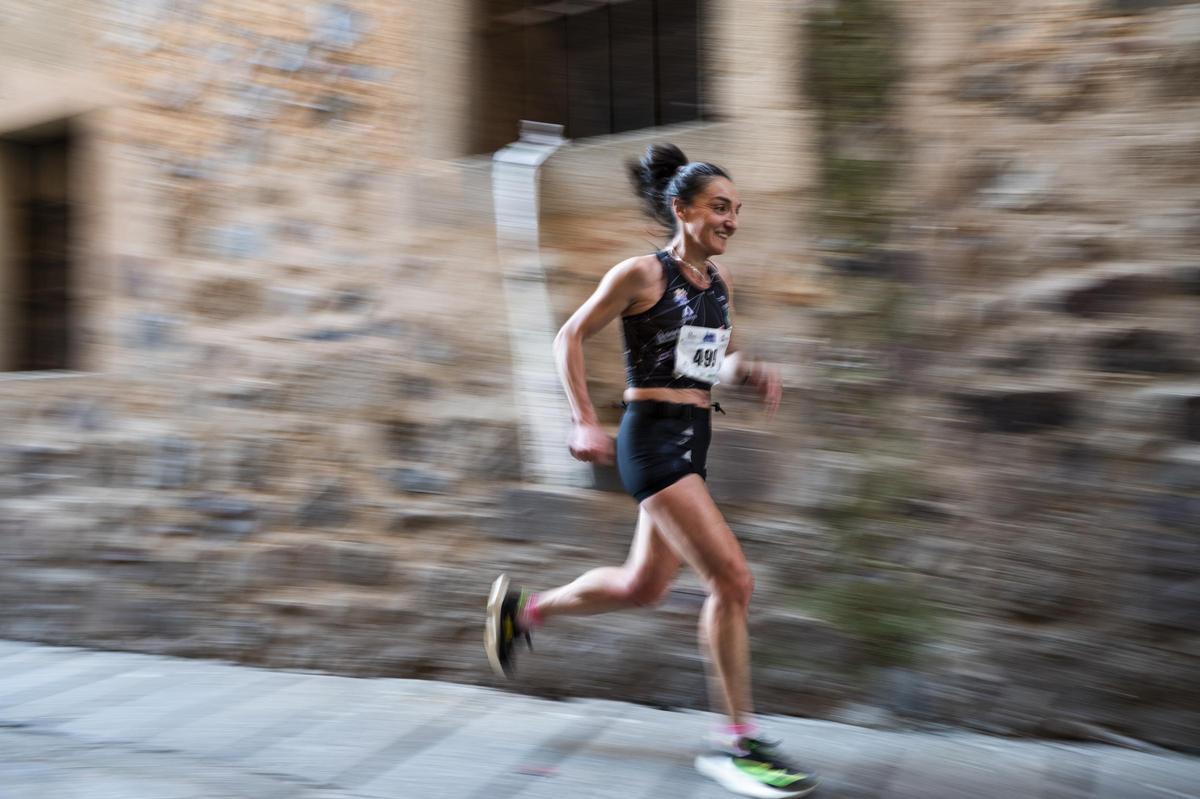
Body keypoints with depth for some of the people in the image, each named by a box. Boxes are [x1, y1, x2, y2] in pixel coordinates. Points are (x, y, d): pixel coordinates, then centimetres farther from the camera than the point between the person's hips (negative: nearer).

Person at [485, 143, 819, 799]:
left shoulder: (719, 279, 12)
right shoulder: (642, 274, -9)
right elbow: (569, 338, -3)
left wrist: (751, 372, 1)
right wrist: (585, 422, -11)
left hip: (693, 442, 9)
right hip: (653, 438, -9)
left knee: (642, 586, 17)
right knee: (732, 579, -14)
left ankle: (523, 609, 40)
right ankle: (738, 744, -2)